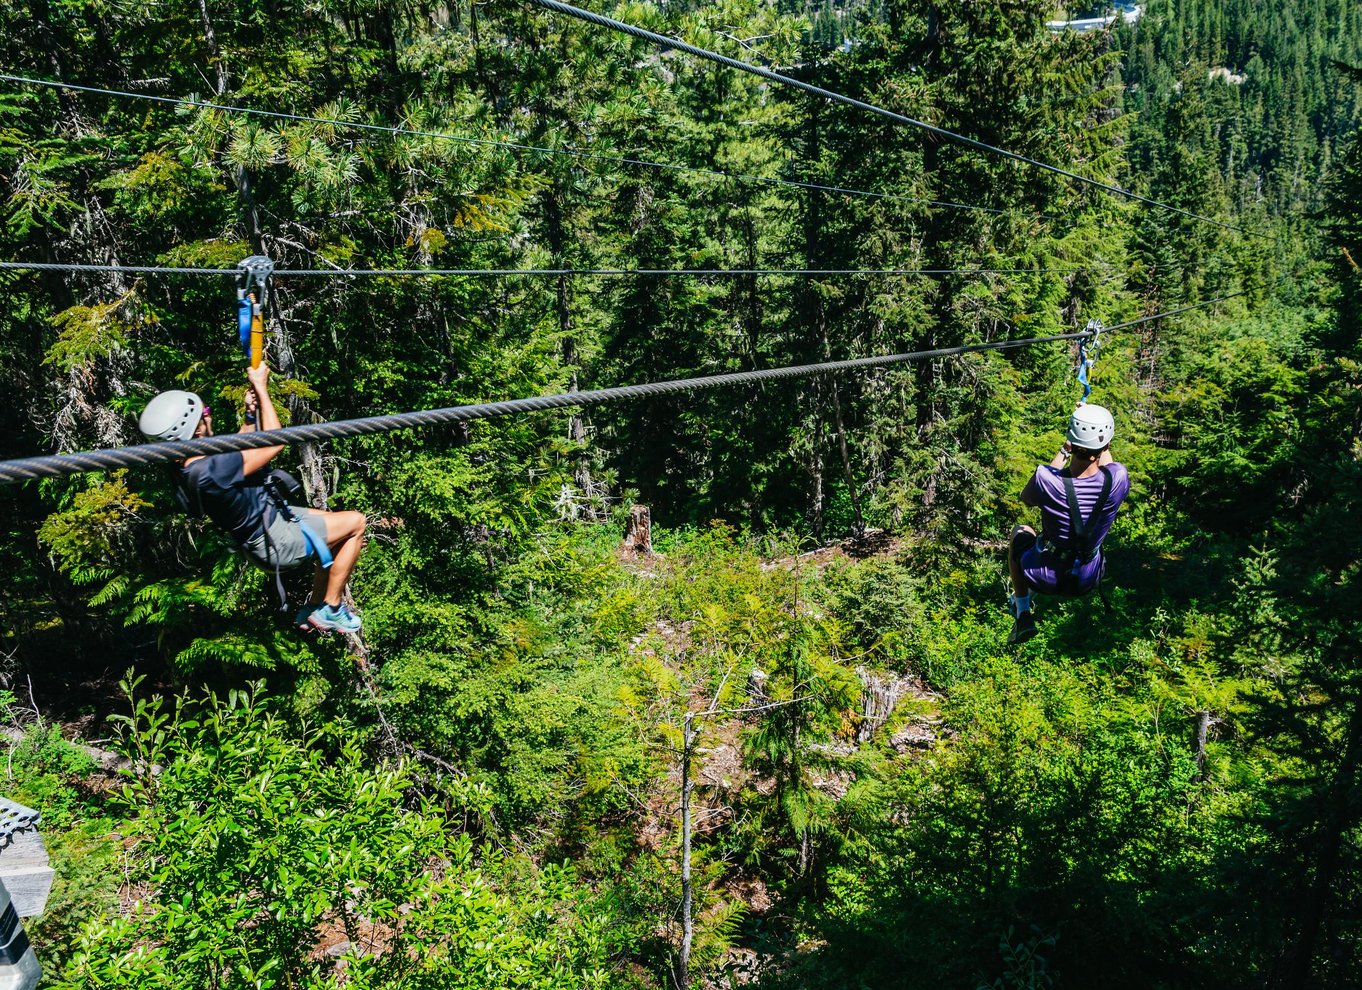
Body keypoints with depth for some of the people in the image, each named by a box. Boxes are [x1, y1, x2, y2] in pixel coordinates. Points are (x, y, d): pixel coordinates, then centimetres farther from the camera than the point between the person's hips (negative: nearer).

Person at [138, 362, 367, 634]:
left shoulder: (188, 465, -5)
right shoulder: (210, 472, -36)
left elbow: (238, 450, 15)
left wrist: (250, 414, 1)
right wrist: (262, 387, -18)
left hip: (270, 515, 10)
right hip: (276, 541, -10)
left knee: (340, 533, 24)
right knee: (356, 523, -2)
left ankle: (314, 610, 33)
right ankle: (330, 610, 7)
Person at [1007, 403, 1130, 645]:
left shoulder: (1047, 479, -31)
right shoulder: (1118, 479, -23)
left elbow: (1026, 499, -4)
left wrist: (1063, 452, -2)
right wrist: (1094, 422, 11)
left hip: (1044, 577, -3)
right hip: (1087, 581, 3)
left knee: (1020, 532, 30)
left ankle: (1022, 614, 25)